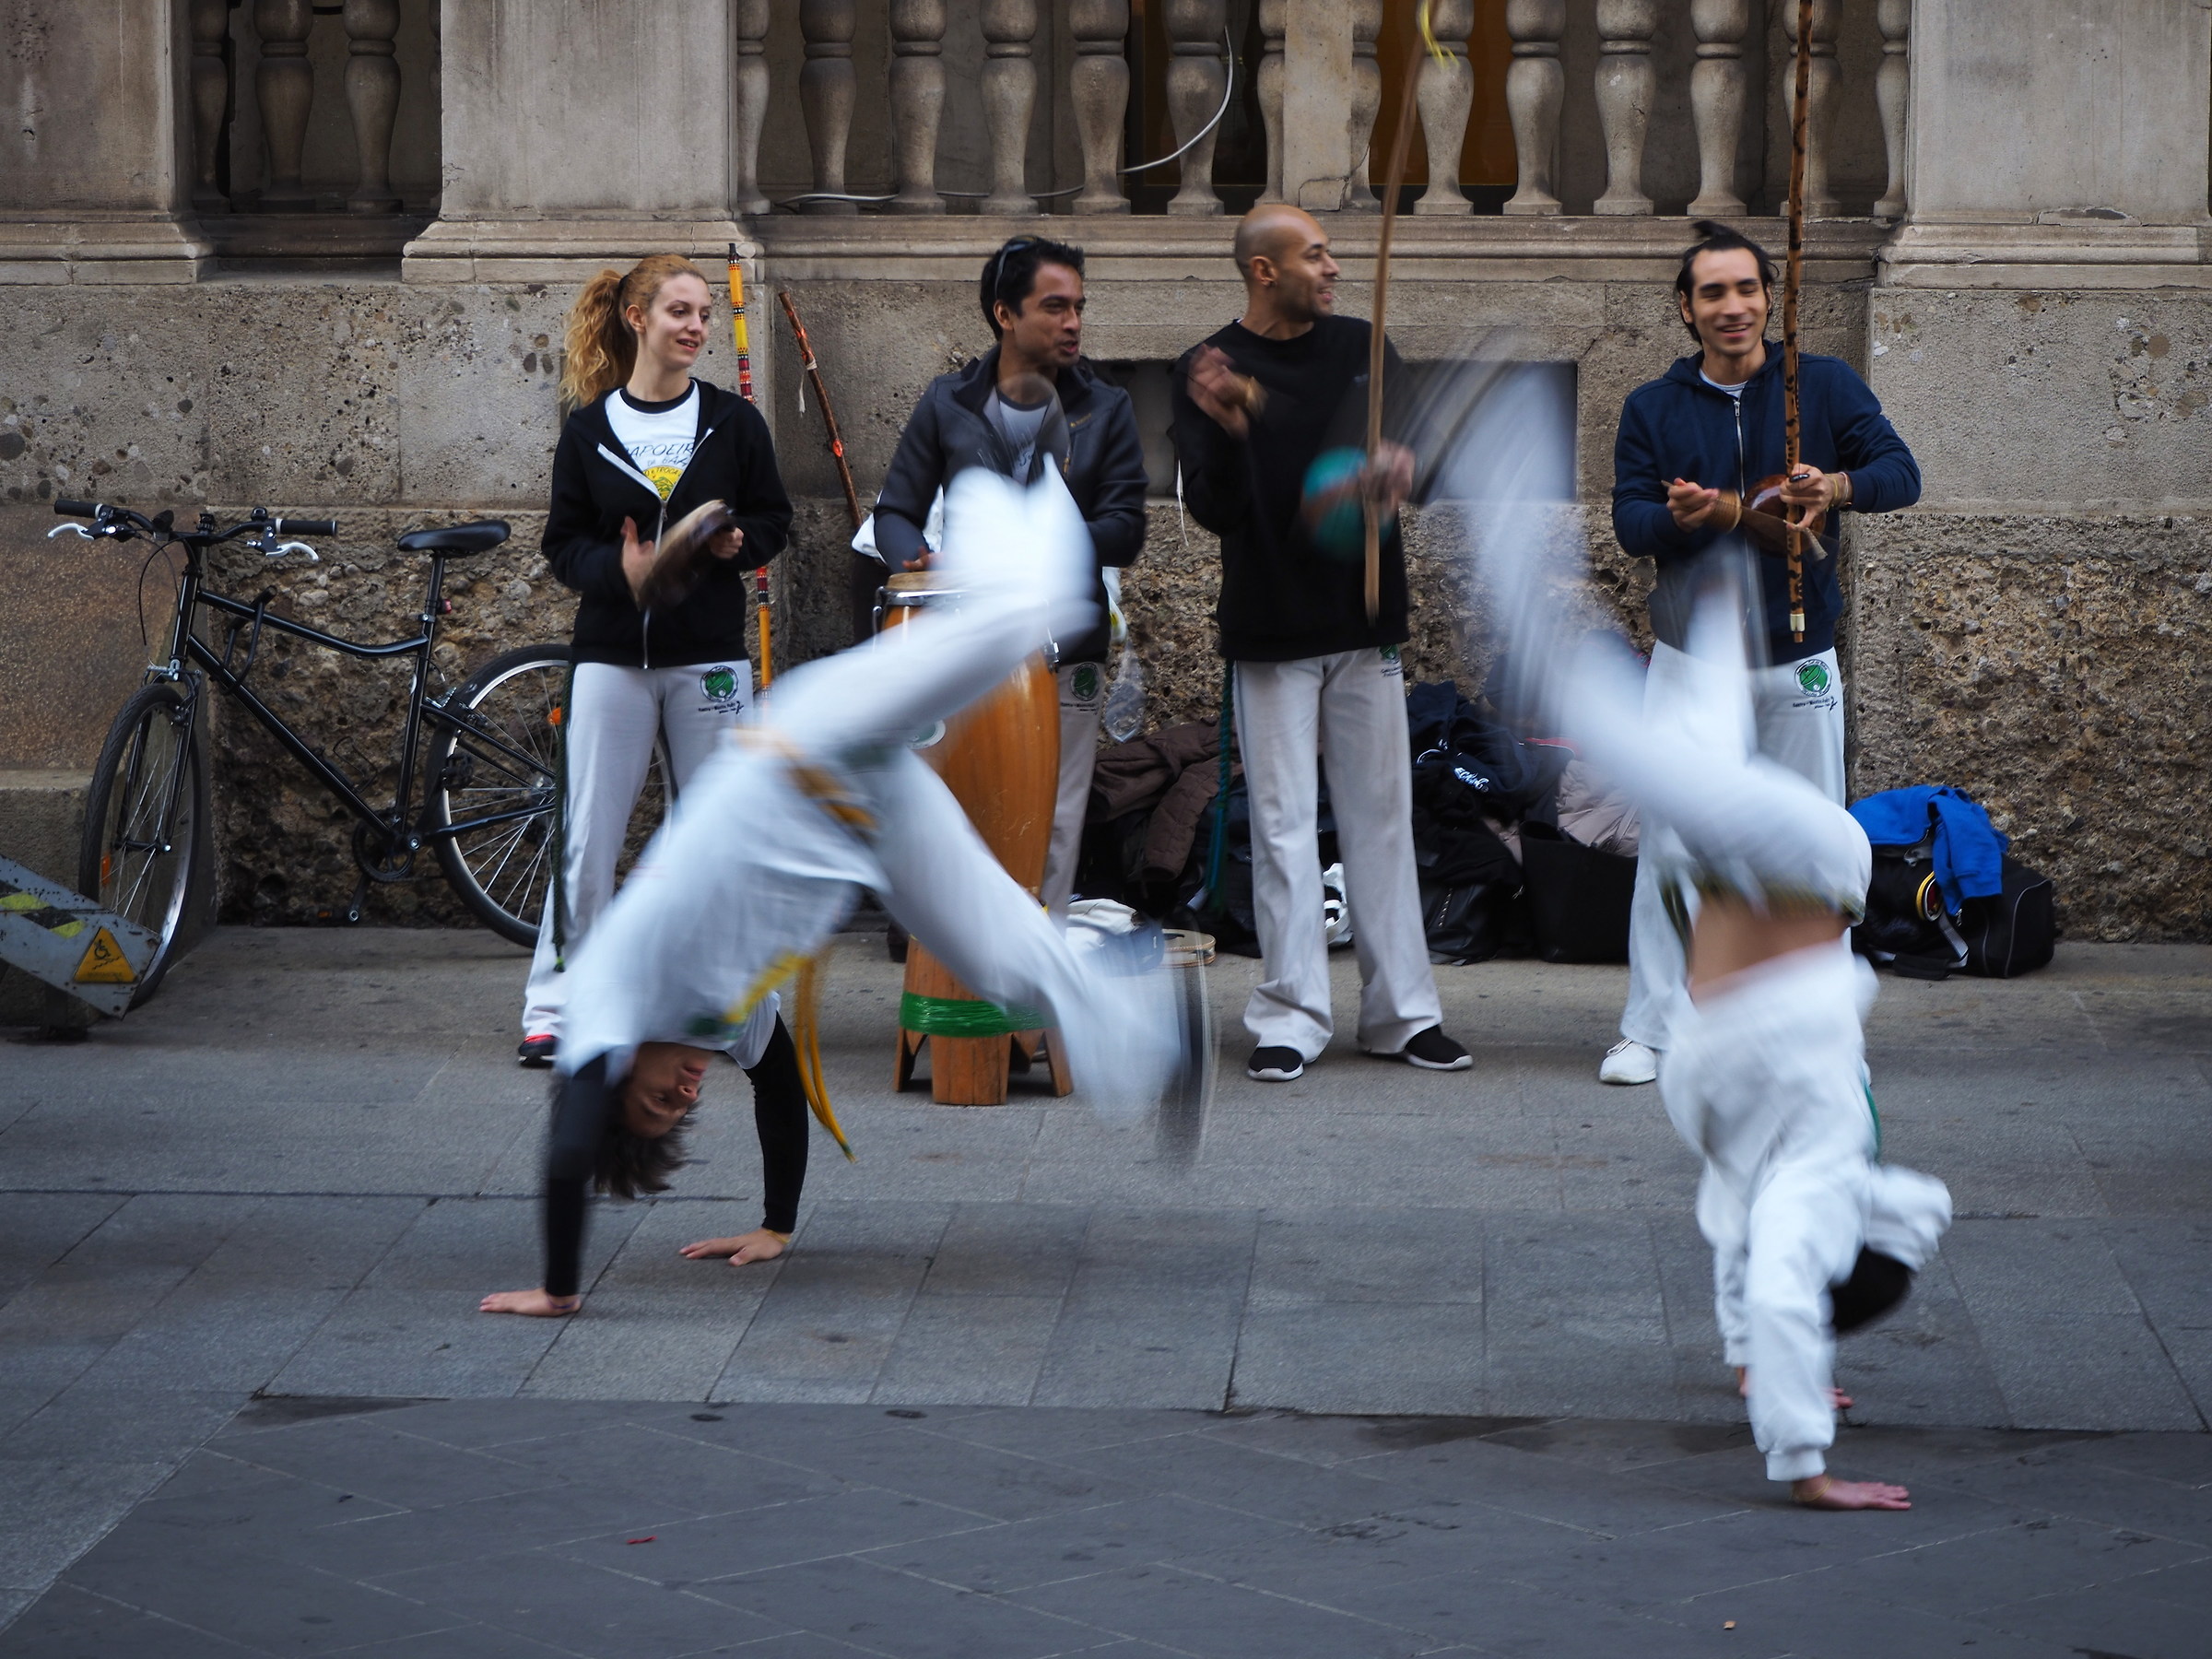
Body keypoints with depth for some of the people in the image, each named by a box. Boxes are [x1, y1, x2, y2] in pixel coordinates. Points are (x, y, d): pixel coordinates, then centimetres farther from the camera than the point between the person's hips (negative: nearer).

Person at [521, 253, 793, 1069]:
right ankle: (553, 1008, 3)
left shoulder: (733, 421, 4)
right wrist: (617, 569, -18)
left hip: (709, 656, 1)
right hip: (612, 655, -1)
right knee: (586, 839, -3)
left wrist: (739, 543, -11)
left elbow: (774, 520, 10)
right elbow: (563, 544, 2)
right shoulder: (588, 430, 1)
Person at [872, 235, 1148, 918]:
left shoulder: (1104, 411, 6)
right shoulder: (948, 405, 7)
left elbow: (1125, 532, -1)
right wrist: (918, 561, -12)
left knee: (1053, 832, -1)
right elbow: (895, 511, 10)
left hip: (1065, 658, 0)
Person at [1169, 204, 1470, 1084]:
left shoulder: (1361, 347, 6)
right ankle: (1291, 1019, 2)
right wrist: (1227, 433, -29)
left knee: (1380, 816, 6)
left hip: (1366, 623, 3)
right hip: (1272, 632, -3)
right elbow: (1215, 511, -11)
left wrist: (1402, 464, -17)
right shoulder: (1208, 369, -5)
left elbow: (1420, 444, 6)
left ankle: (1402, 1013, 11)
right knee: (1283, 826, -2)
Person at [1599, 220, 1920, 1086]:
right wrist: (1677, 517, -27)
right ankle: (1649, 1029, 5)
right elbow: (1628, 519, -4)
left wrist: (1839, 485, -26)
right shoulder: (1652, 407, 4)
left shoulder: (1825, 386, 1)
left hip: (1798, 658, 0)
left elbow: (1903, 472, -4)